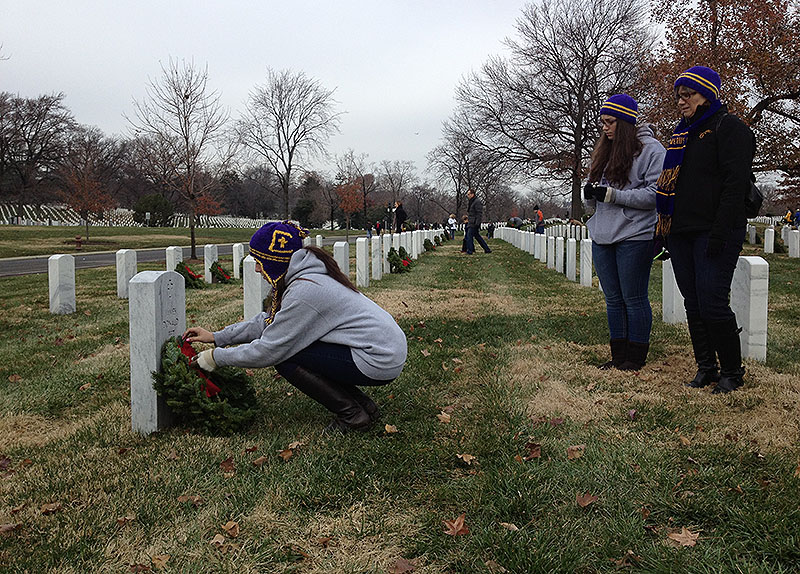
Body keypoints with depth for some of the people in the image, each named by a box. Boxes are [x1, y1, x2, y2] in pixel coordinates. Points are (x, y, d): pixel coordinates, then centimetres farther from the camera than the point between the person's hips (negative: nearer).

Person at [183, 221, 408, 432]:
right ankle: (362, 404, 14)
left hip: (379, 361, -10)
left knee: (286, 357, -9)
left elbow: (269, 350, -15)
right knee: (288, 347, 11)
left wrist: (217, 357, -2)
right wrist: (217, 337, 18)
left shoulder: (304, 292, -21)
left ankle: (353, 415, -1)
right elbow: (270, 321, 18)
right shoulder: (304, 276, 9)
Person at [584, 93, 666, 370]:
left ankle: (636, 357, 12)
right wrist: (591, 193, -2)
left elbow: (655, 194, -16)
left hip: (635, 237, -7)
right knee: (613, 299, 11)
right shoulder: (604, 151, 17)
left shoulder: (651, 149, -7)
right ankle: (619, 354, 21)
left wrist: (612, 194, -18)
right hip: (602, 237, 7)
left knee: (634, 299, 0)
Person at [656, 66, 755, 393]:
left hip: (714, 234, -8)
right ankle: (705, 367, 18)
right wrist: (663, 230, 18)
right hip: (680, 232, 8)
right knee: (693, 305, 8)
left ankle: (732, 371, 6)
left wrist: (720, 233, -21)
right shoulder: (682, 133, 21)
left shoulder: (729, 128, -4)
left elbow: (735, 184, -14)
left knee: (712, 304, -10)